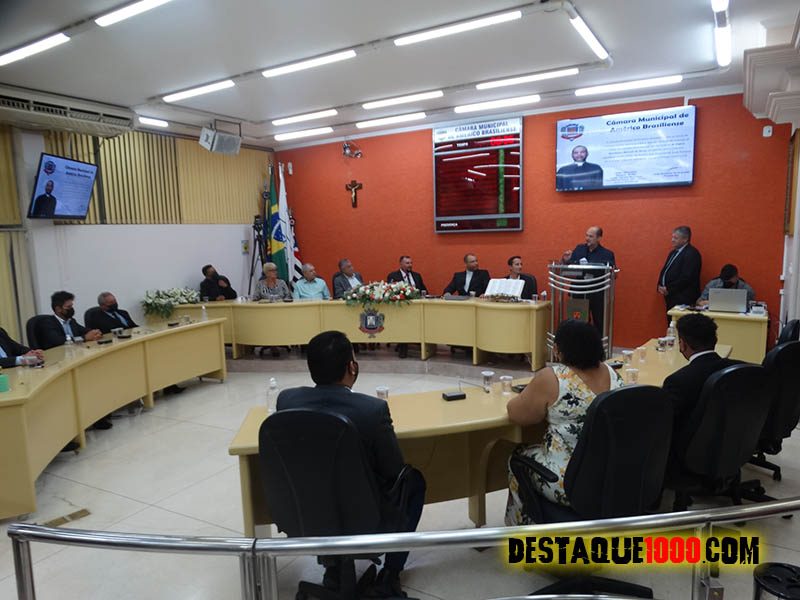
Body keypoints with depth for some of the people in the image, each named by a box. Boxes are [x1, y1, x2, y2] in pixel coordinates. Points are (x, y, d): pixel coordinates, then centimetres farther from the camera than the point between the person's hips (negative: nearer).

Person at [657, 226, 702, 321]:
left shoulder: (692, 254, -11)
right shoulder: (673, 252, 18)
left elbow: (686, 278, -19)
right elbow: (664, 271, 20)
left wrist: (669, 290, -14)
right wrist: (660, 286, 3)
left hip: (683, 300, -8)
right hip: (671, 299, 8)